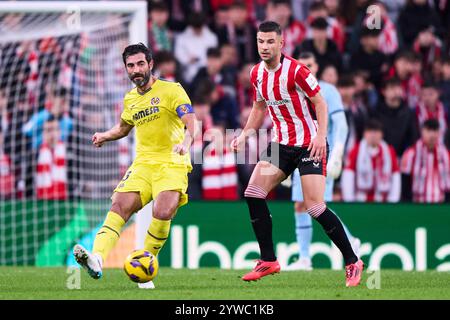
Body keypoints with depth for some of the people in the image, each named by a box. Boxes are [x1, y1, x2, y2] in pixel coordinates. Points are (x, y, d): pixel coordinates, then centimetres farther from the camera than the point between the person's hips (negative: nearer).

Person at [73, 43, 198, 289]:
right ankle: (96, 260, -35)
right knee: (119, 206, -19)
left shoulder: (172, 90, -3)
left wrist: (185, 143, -34)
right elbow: (123, 127, 35)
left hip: (172, 163, -5)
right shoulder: (130, 99, 16)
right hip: (143, 163, 5)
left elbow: (191, 123, -14)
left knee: (163, 212, -26)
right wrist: (105, 136, 16)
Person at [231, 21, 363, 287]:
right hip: (281, 144, 7)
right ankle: (269, 261, 5)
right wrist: (245, 134, 10)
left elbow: (320, 102, -14)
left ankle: (353, 262, -1)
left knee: (315, 207, -14)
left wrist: (321, 135, -26)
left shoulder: (296, 71, -16)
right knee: (253, 193, -4)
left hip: (310, 145, -7)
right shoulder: (257, 74, 5)